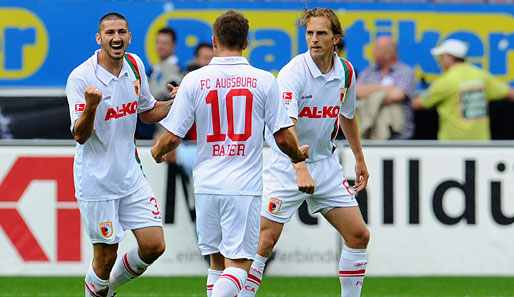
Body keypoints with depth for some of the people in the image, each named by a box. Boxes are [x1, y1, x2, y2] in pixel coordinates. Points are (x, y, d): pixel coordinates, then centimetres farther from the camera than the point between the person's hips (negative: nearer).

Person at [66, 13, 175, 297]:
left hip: (131, 175, 6)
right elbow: (80, 136, -20)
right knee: (105, 257, -1)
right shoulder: (80, 78, -16)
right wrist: (90, 106, -39)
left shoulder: (135, 66, 2)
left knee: (154, 246, 1)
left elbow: (147, 112, 17)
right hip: (97, 181, -6)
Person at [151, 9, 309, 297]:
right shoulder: (264, 80, -4)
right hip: (244, 186, -2)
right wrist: (298, 155, 21)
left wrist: (158, 152, 21)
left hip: (207, 184, 2)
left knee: (218, 262, 16)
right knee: (238, 263, -5)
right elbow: (282, 136, -2)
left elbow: (172, 137, -2)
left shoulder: (194, 80, -1)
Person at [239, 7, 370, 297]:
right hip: (286, 166, -6)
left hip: (326, 163, 6)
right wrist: (300, 169, -45)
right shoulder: (293, 73, -21)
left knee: (359, 235, 3)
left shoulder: (346, 71, 0)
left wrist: (360, 159, 25)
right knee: (265, 241, -12)